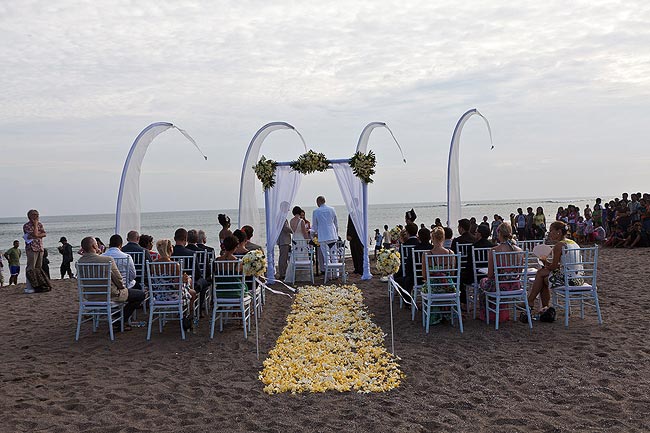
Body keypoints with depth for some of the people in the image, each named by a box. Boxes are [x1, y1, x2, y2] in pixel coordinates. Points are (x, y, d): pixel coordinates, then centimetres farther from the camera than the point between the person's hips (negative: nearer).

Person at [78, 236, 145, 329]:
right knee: (141, 294, 9)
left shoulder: (80, 261, -7)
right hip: (110, 295, -8)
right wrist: (122, 286, 8)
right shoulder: (107, 259, -25)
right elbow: (119, 279, -16)